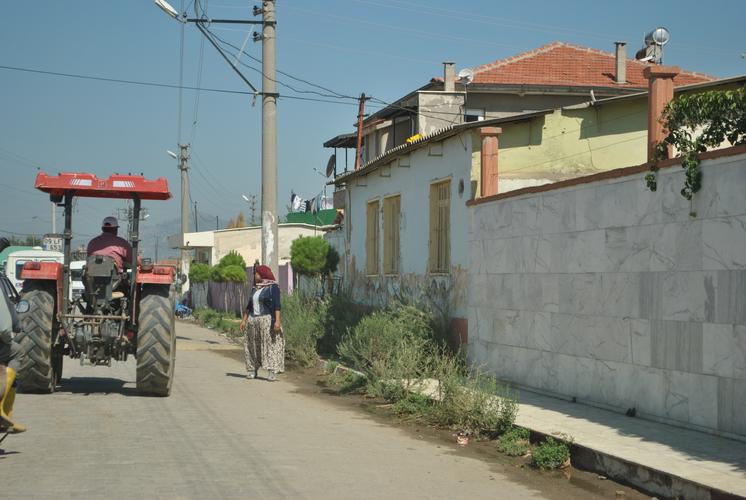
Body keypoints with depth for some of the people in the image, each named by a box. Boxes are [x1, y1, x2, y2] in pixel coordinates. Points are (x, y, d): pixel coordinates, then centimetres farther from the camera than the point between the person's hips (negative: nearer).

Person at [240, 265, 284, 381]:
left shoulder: (273, 287, -4)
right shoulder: (255, 288, 16)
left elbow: (277, 305, -12)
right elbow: (249, 306, 20)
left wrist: (277, 321, -20)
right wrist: (244, 320, 13)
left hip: (267, 319, -7)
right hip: (253, 320, 7)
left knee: (270, 345, -10)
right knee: (253, 346, 6)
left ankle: (272, 372, -14)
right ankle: (252, 370, 13)